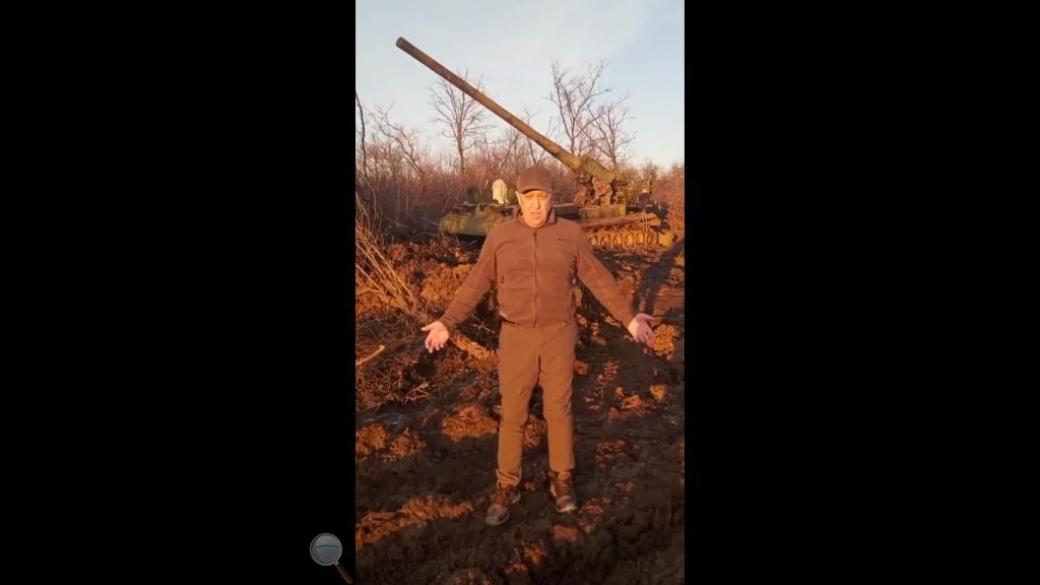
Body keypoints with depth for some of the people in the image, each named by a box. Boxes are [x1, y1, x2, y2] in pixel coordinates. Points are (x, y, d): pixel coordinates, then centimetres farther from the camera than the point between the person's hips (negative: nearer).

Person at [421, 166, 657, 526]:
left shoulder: (570, 234, -4)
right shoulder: (500, 237, -4)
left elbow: (599, 280, 1)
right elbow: (476, 284, 2)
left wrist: (629, 319, -2)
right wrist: (447, 323, -3)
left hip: (558, 334, 0)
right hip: (517, 336, 0)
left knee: (559, 409, 9)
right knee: (513, 413, 5)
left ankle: (561, 479, 27)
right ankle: (507, 486, 20)